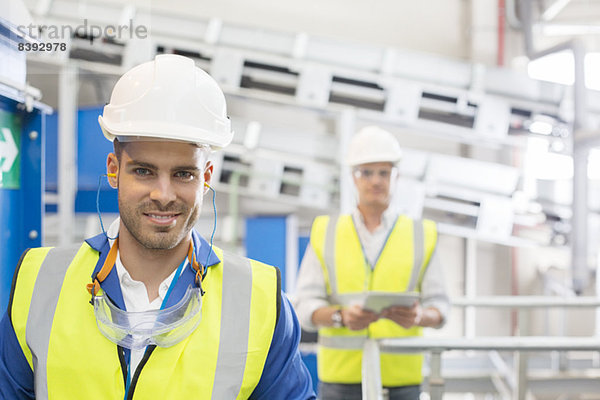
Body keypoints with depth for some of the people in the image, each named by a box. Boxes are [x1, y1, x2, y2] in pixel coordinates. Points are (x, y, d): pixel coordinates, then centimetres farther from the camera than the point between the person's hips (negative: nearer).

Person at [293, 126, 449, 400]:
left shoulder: (421, 235, 11)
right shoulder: (325, 234, 11)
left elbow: (439, 307, 7)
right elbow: (305, 307, 3)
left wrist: (420, 316, -17)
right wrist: (342, 317, -18)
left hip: (400, 376, 0)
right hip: (341, 374, 0)